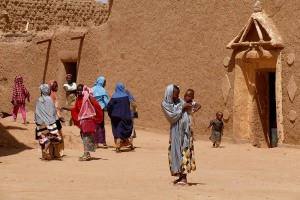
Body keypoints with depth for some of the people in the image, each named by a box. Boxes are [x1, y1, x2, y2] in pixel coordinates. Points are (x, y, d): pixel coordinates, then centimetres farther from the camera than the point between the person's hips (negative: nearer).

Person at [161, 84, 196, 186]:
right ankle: (181, 176, 15)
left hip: (183, 130, 0)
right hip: (175, 131, 0)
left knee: (183, 152, -3)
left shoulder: (180, 101, 6)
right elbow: (172, 116, -9)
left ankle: (184, 178, -3)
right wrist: (182, 108, -8)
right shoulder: (165, 104, 0)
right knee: (176, 152, 5)